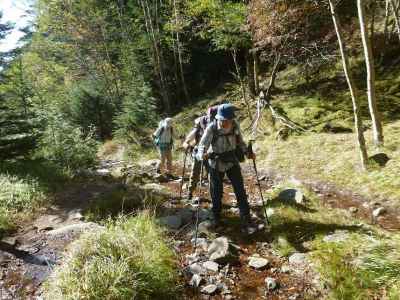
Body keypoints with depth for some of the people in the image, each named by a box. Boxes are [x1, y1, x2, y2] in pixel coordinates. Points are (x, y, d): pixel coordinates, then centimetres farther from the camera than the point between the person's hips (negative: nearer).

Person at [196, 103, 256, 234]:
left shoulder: (235, 126, -14)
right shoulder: (211, 128, -23)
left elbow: (240, 141, 3)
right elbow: (202, 146, -23)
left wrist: (247, 152, -12)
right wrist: (202, 154, -45)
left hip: (232, 162, 2)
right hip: (216, 164, -1)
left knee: (240, 191, -4)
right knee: (216, 193, 11)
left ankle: (246, 223, 6)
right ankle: (216, 218, 36)